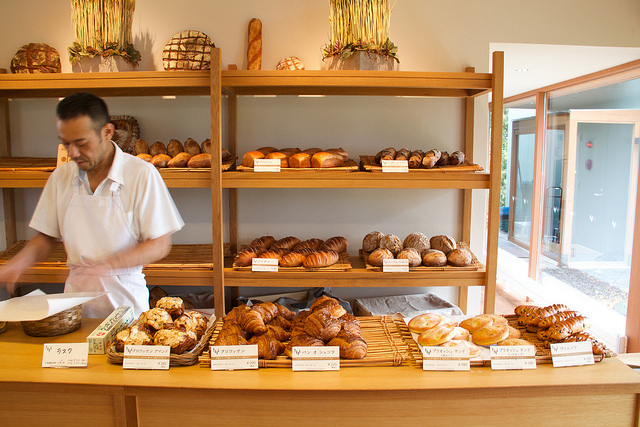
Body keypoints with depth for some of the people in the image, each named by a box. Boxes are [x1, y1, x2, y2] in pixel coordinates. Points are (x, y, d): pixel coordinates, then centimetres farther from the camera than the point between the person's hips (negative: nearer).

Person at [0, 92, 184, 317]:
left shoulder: (142, 174, -10)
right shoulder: (61, 176, 6)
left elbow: (160, 245, -10)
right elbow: (46, 237, 15)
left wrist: (108, 265, -21)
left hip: (125, 296, -3)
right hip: (76, 293, 4)